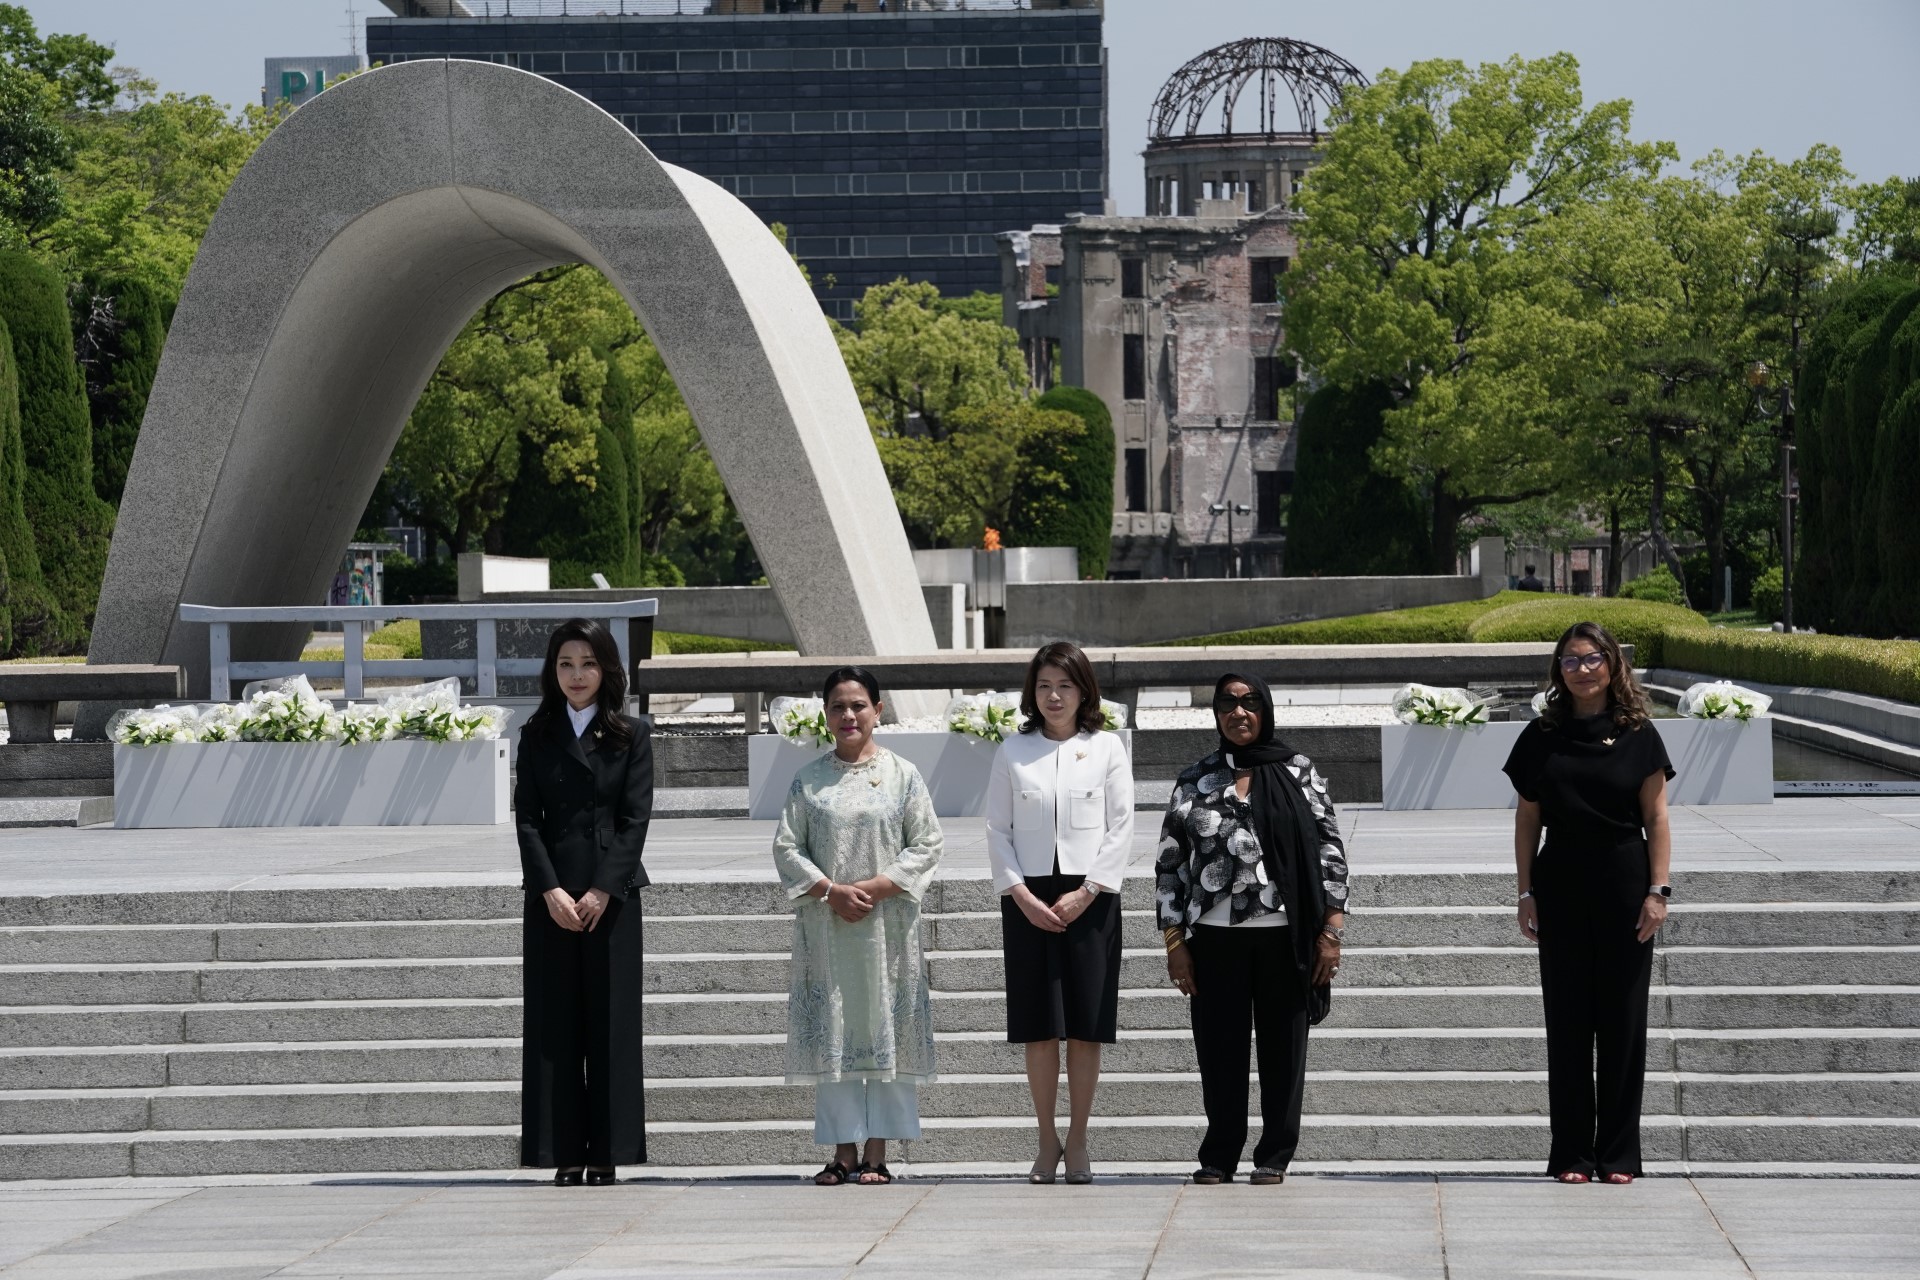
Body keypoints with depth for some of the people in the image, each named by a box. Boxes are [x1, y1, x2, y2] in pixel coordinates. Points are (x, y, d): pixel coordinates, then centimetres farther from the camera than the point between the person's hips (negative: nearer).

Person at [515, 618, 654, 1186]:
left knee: (610, 1021, -2)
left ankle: (607, 1153, 1)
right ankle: (565, 1155, 0)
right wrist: (552, 891, -10)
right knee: (554, 1023, -1)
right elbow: (527, 819, 2)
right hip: (550, 896, 1)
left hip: (612, 894, -1)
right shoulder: (537, 736, 9)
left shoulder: (632, 735, 5)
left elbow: (635, 818, -2)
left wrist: (602, 891, -12)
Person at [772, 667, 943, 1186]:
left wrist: (876, 887, -13)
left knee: (885, 1029, -2)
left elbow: (925, 845, 0)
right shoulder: (808, 780, 8)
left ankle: (876, 1152, 1)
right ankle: (843, 1150, 5)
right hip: (825, 925, 2)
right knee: (833, 1033, 1)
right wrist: (830, 890, -11)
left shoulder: (903, 775, 4)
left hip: (886, 923, -1)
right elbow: (787, 847, 4)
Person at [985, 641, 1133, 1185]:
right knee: (1039, 1027, 1)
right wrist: (1022, 895, -7)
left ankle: (1077, 1143, 7)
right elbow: (998, 830, 5)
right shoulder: (1013, 752, 7)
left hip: (1089, 899, -1)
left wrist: (1085, 892, -9)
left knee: (1086, 1027, -1)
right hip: (1028, 900, 1)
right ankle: (1047, 1141, 9)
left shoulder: (1107, 749, 5)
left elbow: (1120, 829, 1)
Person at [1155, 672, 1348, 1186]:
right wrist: (1174, 942, 1)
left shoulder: (1298, 773, 5)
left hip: (1284, 935, -1)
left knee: (1282, 1047, 4)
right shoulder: (1196, 781, 8)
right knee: (1219, 1048, 3)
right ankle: (1219, 1156, 14)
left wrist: (1330, 931, -4)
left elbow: (1330, 850, 3)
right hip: (1215, 937, 1)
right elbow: (1169, 862, 8)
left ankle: (1275, 1155, 12)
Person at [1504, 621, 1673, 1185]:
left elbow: (1656, 819, 1)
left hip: (1624, 885, -1)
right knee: (1568, 1018, 2)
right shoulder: (1542, 737, 6)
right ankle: (1571, 1154, 6)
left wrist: (1657, 890, -7)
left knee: (1622, 1018, 1)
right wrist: (1526, 893, 2)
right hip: (1560, 885, 1)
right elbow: (1527, 820, 8)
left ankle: (1618, 1155, 7)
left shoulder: (1637, 735, 1)